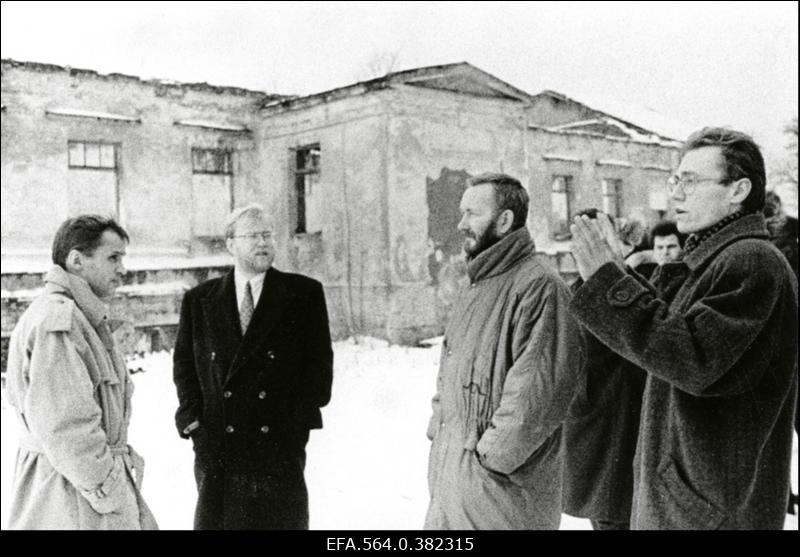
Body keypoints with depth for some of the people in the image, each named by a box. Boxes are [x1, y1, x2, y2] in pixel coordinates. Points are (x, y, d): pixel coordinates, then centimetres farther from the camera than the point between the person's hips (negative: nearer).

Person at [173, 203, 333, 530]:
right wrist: (193, 418, 0)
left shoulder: (305, 294, 2)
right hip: (218, 445, 2)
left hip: (281, 445, -1)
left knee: (284, 520, 7)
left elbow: (320, 361, 0)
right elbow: (184, 363, 11)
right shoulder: (199, 300, 9)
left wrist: (299, 420, -7)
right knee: (215, 519, 8)